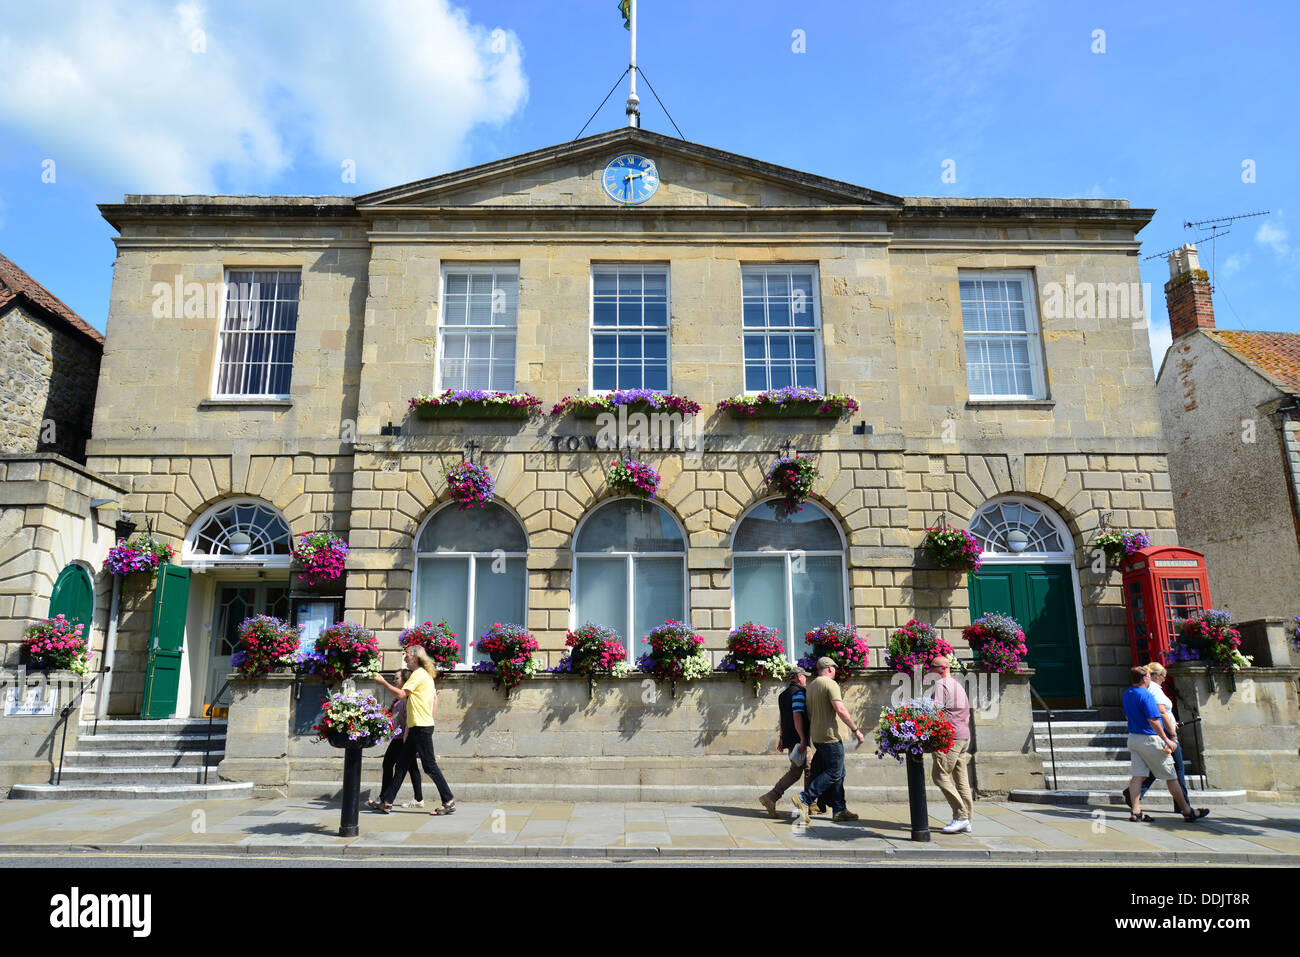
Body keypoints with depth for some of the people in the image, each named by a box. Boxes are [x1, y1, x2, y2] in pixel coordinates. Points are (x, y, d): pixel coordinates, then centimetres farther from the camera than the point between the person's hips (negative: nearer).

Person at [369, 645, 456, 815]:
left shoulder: (418, 674, -12)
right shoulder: (426, 675, 18)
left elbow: (401, 694, -17)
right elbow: (435, 698, 21)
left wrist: (383, 682, -7)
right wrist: (430, 718, 20)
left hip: (421, 727, -10)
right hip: (417, 727, 10)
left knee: (430, 766, -6)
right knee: (402, 765, 11)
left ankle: (449, 803, -1)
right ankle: (386, 802, 16)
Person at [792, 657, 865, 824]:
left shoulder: (811, 685, 15)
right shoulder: (830, 684, -12)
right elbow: (840, 710, -21)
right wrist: (855, 730, -15)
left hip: (816, 736, 9)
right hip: (829, 736, -9)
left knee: (839, 773, 13)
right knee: (834, 773, -6)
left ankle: (839, 810, 12)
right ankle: (804, 799, -10)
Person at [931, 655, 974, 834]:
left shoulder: (941, 684, -7)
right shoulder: (959, 685, 22)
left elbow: (936, 710, -16)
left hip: (950, 735, -9)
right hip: (965, 736, 10)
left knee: (939, 775, -8)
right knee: (961, 778, 9)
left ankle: (961, 816, -12)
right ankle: (967, 821, 9)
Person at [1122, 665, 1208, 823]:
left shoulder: (1126, 695, 10)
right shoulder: (1146, 695, -18)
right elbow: (1153, 721, -23)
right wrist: (1167, 740, -19)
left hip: (1133, 738, 8)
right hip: (1150, 739, -8)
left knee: (1137, 775, 4)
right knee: (1171, 777, 5)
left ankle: (1135, 811, -1)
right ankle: (1187, 812, 15)